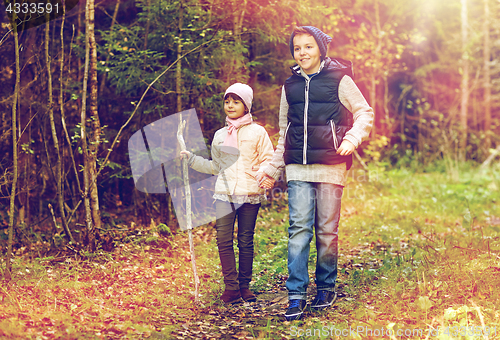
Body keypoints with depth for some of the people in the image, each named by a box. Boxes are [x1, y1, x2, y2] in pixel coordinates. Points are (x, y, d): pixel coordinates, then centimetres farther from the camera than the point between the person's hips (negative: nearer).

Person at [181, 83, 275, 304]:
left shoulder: (257, 132, 5)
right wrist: (191, 159, 17)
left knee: (246, 240, 3)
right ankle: (231, 286, -2)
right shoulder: (220, 135, 16)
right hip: (224, 194, 3)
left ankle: (245, 285, 14)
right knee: (224, 239, -8)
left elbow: (268, 160, 2)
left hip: (250, 194, -2)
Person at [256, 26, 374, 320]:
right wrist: (272, 169, 19)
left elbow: (365, 113, 5)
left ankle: (327, 287, 19)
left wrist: (352, 138, -13)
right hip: (298, 168, 3)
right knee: (299, 227, -7)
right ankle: (296, 294, -6)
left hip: (330, 166, -3)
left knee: (327, 230, 2)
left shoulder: (339, 80, 2)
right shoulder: (290, 85, 15)